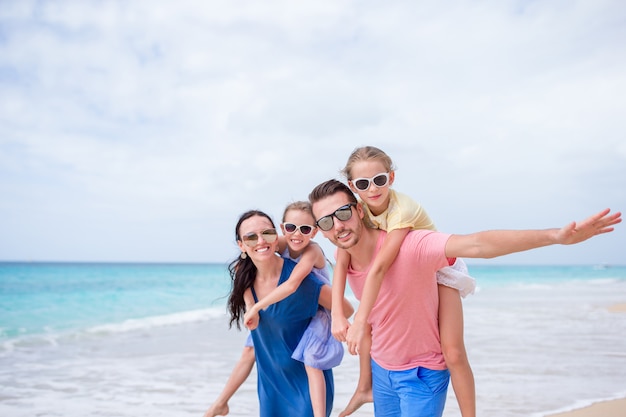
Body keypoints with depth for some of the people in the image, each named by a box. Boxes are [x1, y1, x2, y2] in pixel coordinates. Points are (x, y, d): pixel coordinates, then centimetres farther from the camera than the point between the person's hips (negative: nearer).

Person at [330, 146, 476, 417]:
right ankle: (365, 388, 24)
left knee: (453, 353, -14)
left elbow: (378, 267, -43)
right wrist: (338, 315, -34)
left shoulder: (403, 209, -36)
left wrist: (359, 323, -47)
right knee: (367, 324, 2)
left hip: (438, 268, -5)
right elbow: (342, 263, -24)